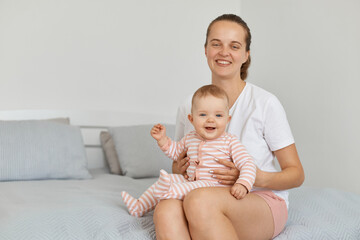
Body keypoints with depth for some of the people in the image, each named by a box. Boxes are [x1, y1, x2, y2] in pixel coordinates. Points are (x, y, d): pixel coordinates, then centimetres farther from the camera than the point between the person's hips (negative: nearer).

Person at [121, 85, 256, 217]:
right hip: (190, 181, 7)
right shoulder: (190, 139, 11)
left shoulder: (230, 142, -6)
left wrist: (243, 184, -31)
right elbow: (175, 152, 31)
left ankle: (170, 192, -52)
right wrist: (163, 139, 12)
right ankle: (140, 206, 18)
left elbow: (247, 164, -12)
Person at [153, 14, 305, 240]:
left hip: (263, 201, -3)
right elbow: (178, 162, 23)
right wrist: (179, 169, -2)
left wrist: (259, 178, -21)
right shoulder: (188, 107, 9)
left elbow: (296, 174, -1)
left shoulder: (265, 103, -4)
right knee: (166, 209, -33)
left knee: (200, 200, -37)